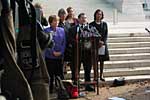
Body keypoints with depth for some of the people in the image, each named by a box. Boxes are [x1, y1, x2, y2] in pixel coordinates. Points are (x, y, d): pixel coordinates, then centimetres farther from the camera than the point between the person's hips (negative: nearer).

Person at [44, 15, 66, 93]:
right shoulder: (46, 31, -3)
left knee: (60, 74, 6)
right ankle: (50, 89, 12)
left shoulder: (61, 30, 9)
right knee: (50, 74, 2)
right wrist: (53, 52, -13)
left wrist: (61, 52, -5)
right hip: (50, 56, -3)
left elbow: (64, 42, 7)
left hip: (60, 56, 3)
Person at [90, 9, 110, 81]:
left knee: (102, 60, 6)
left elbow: (106, 34, 6)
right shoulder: (91, 24, 0)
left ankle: (101, 75, 15)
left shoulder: (104, 24, 9)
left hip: (103, 44, 3)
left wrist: (103, 42, -9)